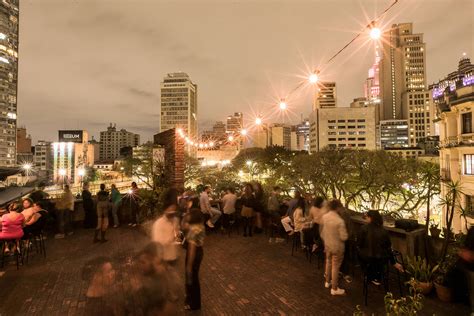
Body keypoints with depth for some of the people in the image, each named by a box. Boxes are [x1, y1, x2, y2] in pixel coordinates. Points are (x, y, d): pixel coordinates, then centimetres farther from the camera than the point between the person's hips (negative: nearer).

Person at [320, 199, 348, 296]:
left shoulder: (324, 217, -10)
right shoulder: (340, 221, -29)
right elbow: (344, 237, -23)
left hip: (327, 245, 6)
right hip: (337, 247, -5)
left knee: (328, 263, 25)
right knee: (335, 267, 10)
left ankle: (328, 282, 43)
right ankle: (334, 289, 26)